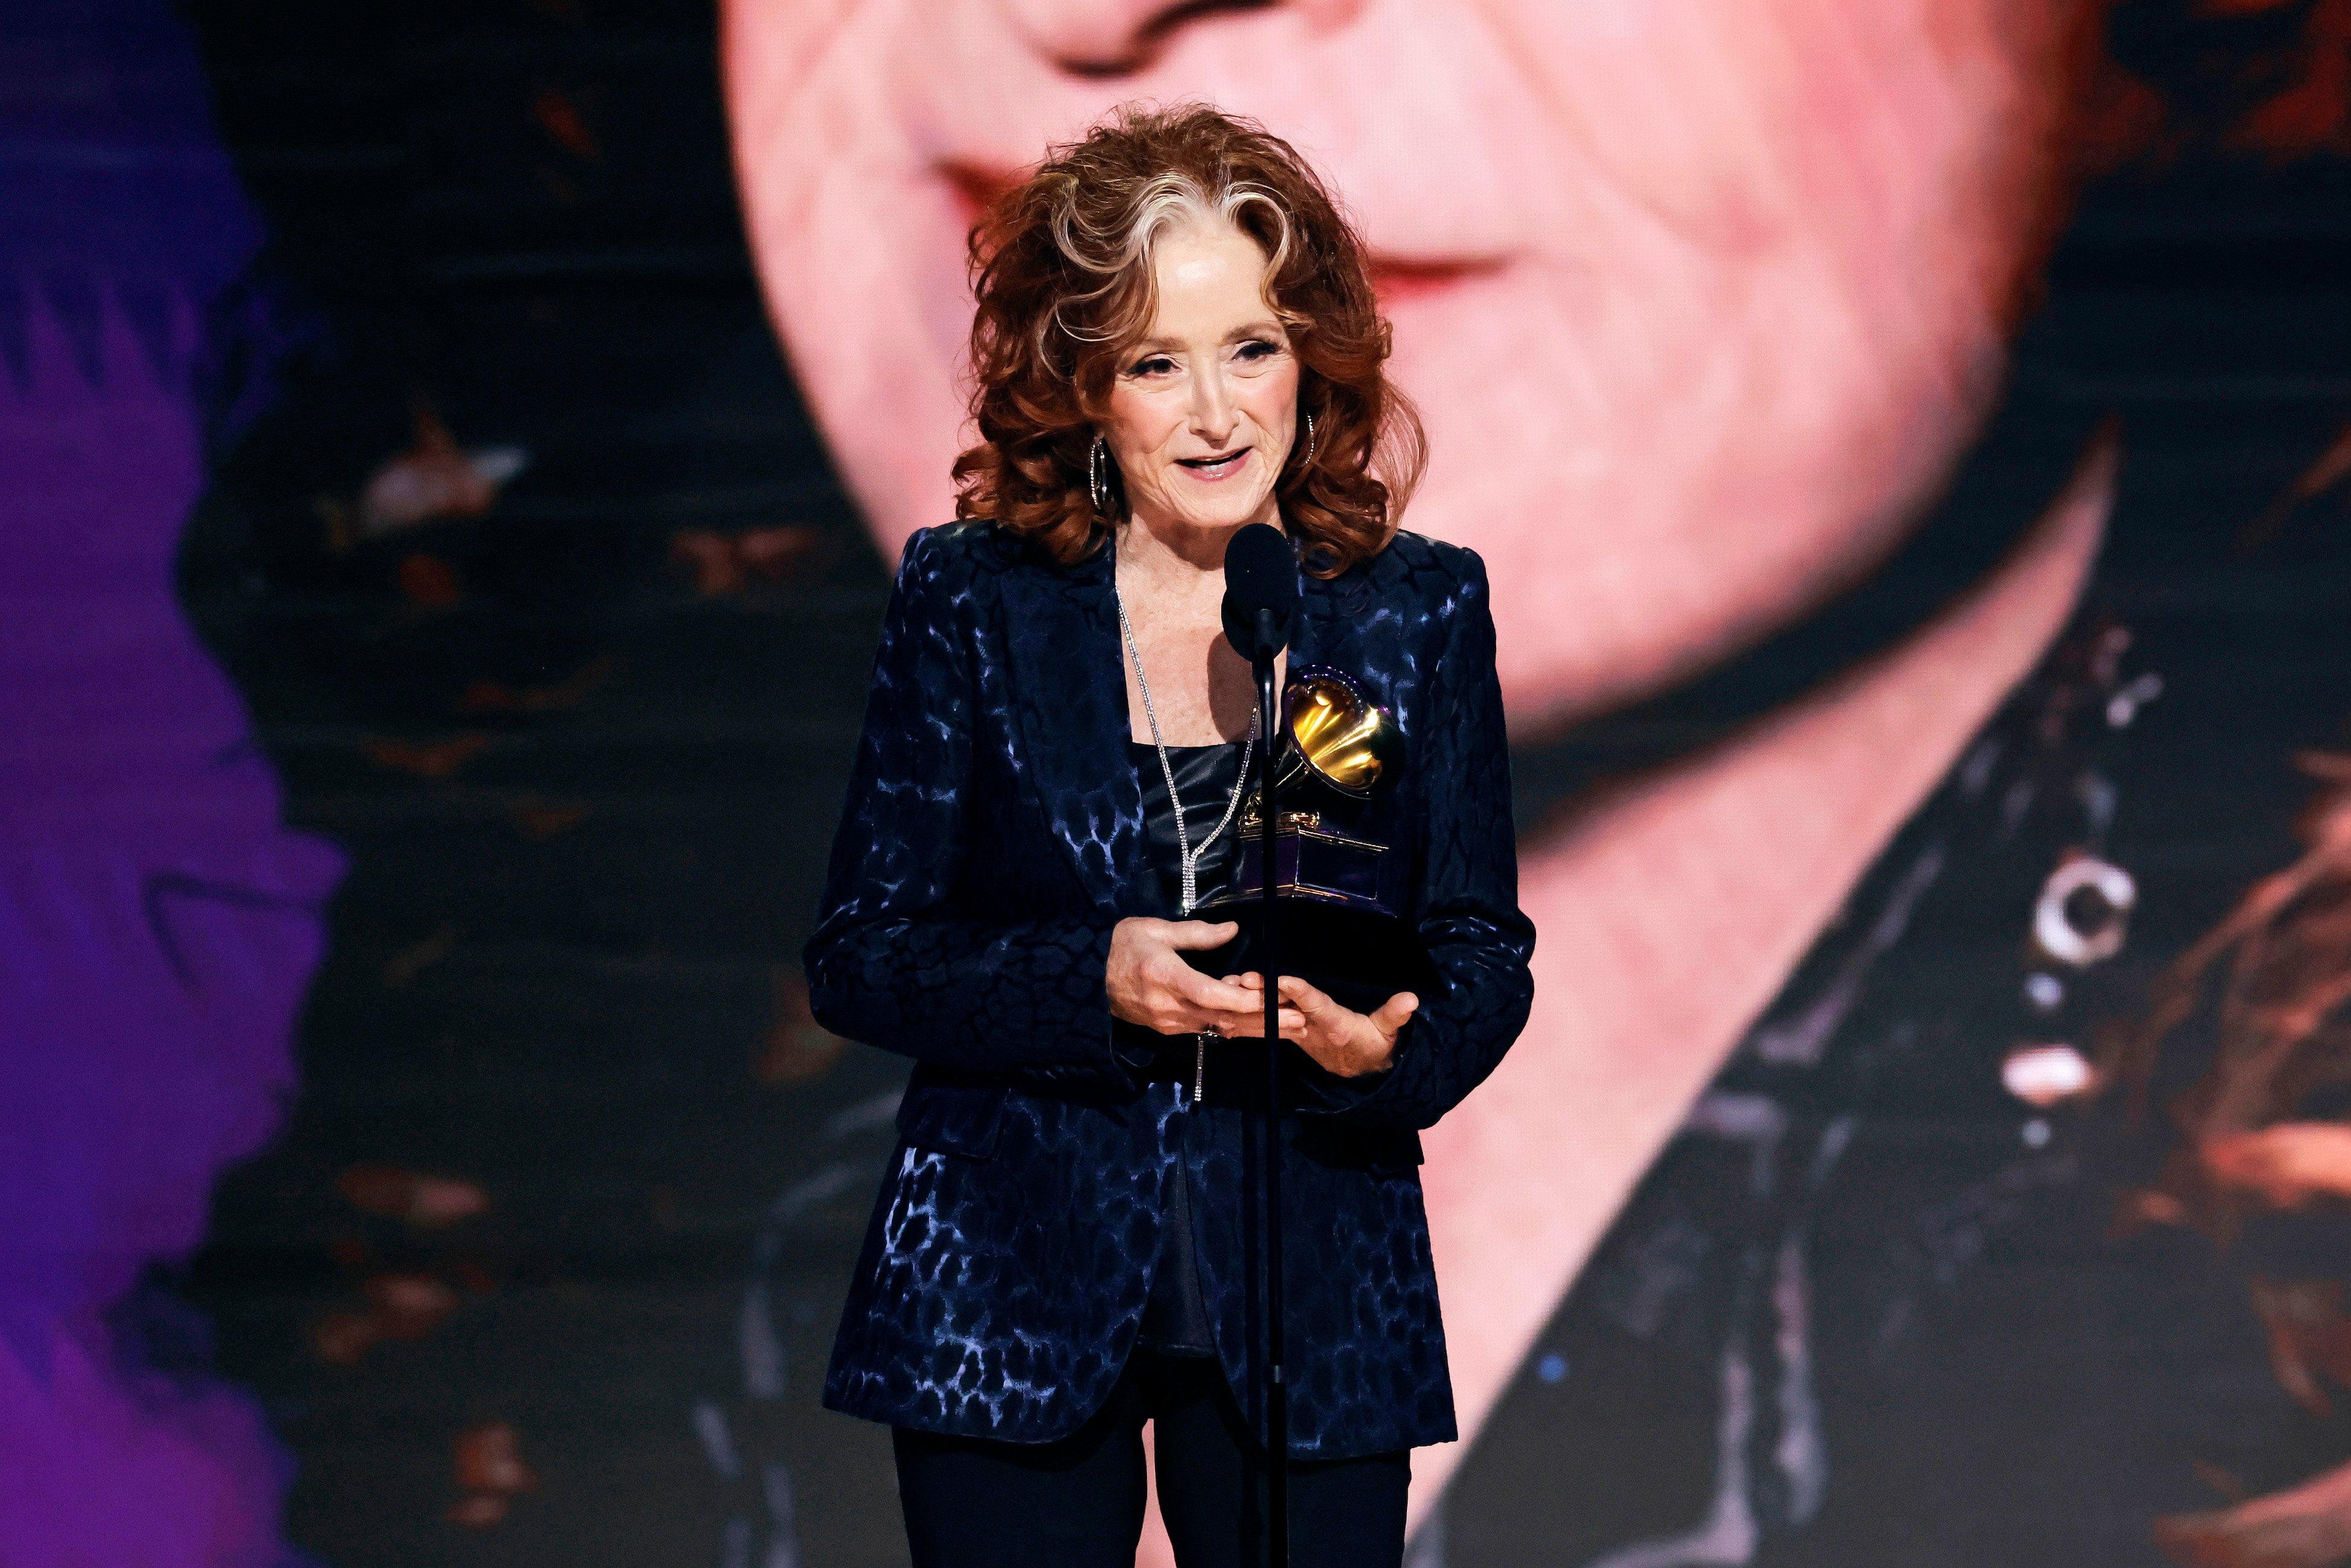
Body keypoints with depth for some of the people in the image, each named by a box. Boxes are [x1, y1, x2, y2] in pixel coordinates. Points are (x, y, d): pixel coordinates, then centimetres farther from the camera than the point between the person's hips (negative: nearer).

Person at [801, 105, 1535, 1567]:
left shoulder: (1420, 613, 3)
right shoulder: (969, 602, 0)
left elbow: (1487, 956, 4)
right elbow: (861, 953, -1)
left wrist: (1387, 1047, -19)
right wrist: (1093, 982, -18)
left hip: (1314, 1306, 1)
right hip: (1010, 1305, -1)